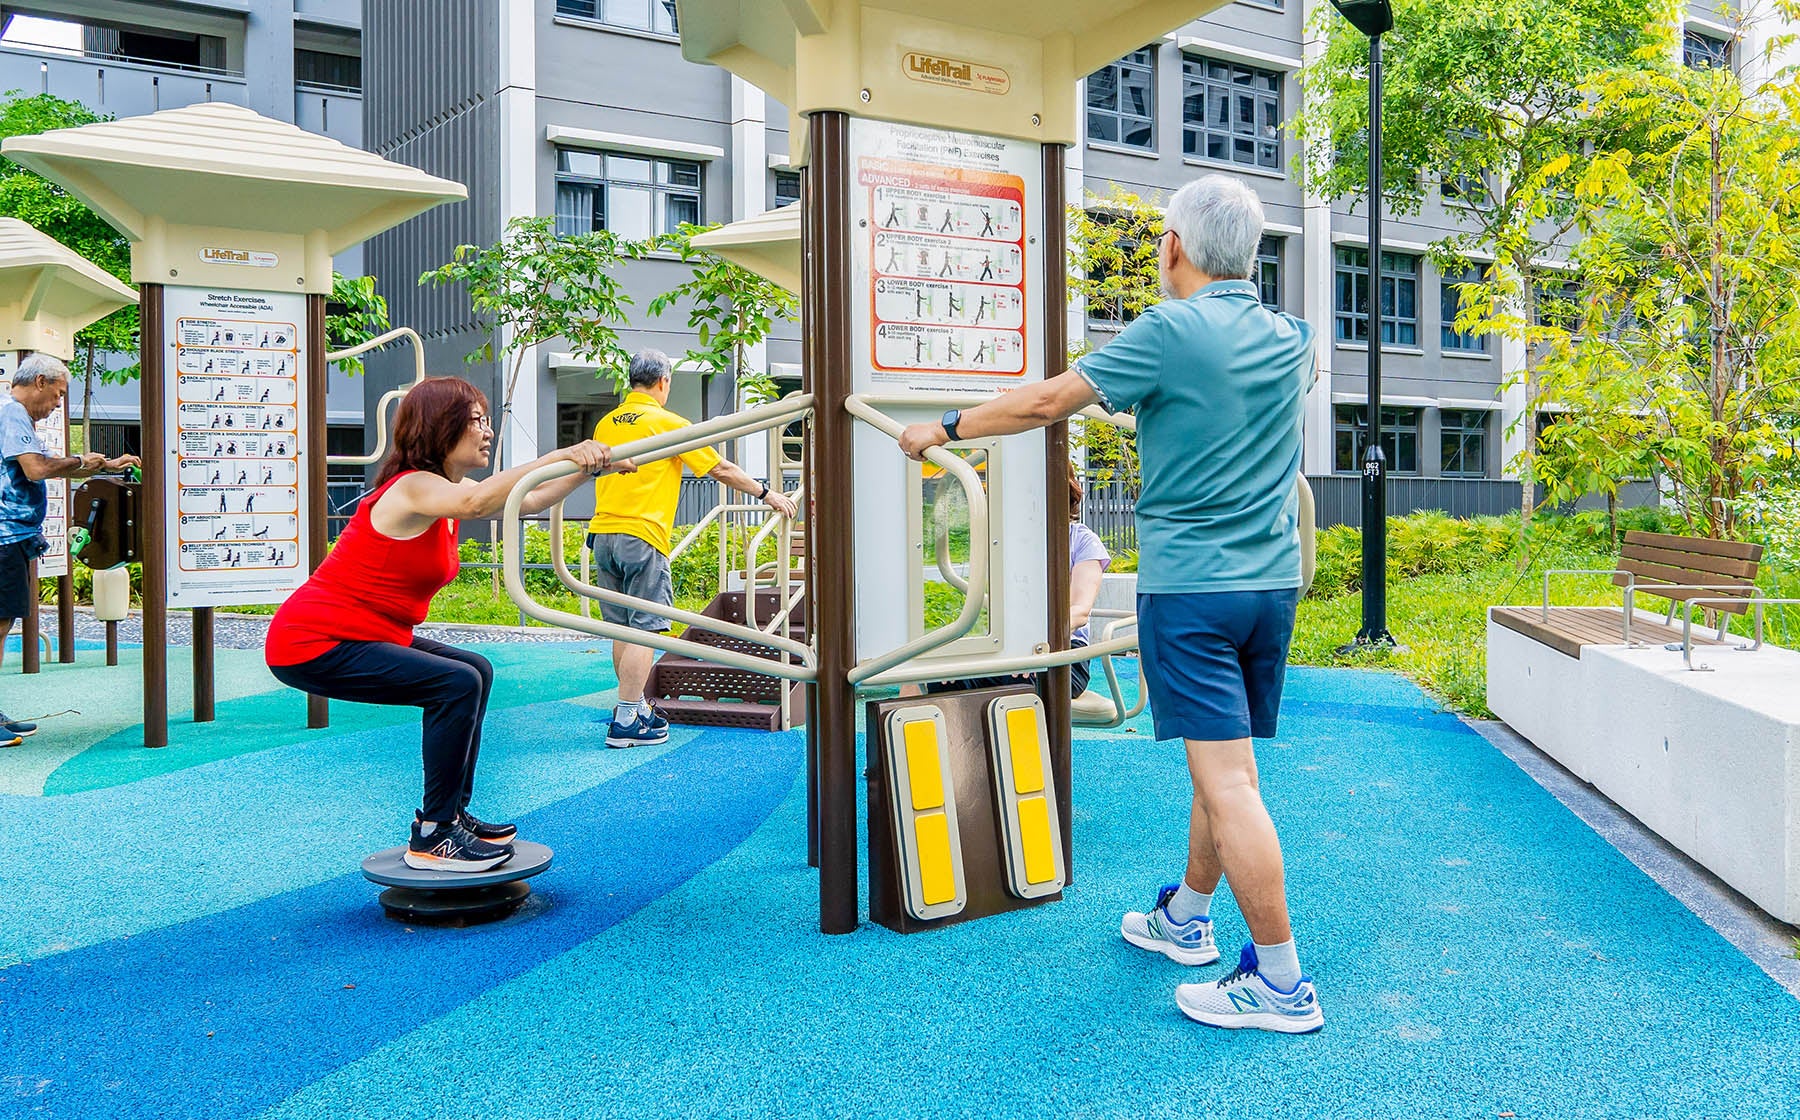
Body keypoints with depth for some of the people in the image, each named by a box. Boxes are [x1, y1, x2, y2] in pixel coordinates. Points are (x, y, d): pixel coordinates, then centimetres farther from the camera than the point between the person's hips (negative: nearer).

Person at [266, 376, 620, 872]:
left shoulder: (443, 488, 10)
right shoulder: (413, 488, -19)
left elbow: (530, 499, 7)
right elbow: (474, 502, -41)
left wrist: (591, 466, -8)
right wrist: (559, 456, -47)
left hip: (365, 636, 11)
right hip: (311, 645, -11)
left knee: (476, 671, 15)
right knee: (457, 684, -20)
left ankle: (451, 813, 20)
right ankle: (431, 837, -10)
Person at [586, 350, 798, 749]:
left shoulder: (605, 423, 12)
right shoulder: (667, 422, -5)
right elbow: (721, 469, -1)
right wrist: (766, 494, 11)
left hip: (603, 534, 7)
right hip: (642, 536, -7)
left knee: (622, 628, 13)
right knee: (644, 629, -4)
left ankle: (636, 708, 22)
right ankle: (626, 722, -5)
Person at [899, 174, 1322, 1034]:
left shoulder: (1170, 332, -12)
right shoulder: (1290, 340, 9)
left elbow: (1048, 401, -10)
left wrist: (944, 428, 3)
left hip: (1191, 584, -8)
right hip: (1273, 582, 8)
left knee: (1225, 778, -6)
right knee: (1225, 762, 18)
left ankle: (1282, 984, -2)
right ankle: (1184, 919, 35)